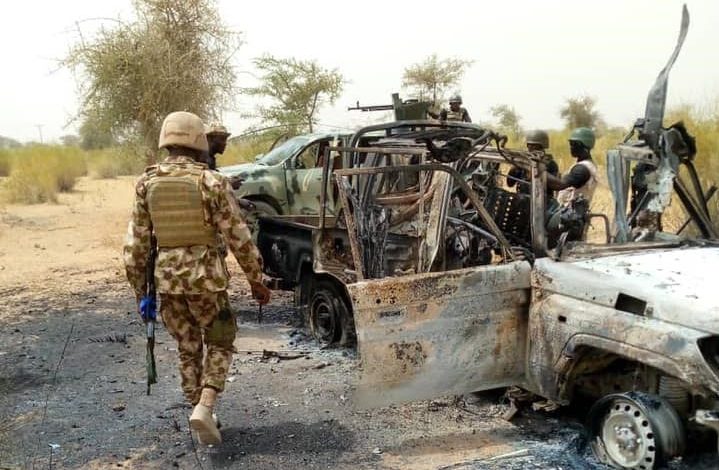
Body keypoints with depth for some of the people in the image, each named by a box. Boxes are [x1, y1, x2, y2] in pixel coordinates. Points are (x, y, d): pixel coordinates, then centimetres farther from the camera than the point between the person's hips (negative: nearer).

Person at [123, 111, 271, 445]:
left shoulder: (146, 183, 1)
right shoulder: (211, 181, -9)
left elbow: (136, 242, 3)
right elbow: (238, 237, -8)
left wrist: (138, 286, 13)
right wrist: (256, 280, 2)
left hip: (167, 279, 4)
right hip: (206, 278, -3)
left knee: (188, 350, 18)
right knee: (219, 345, 13)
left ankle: (200, 413, 24)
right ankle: (204, 408, -5)